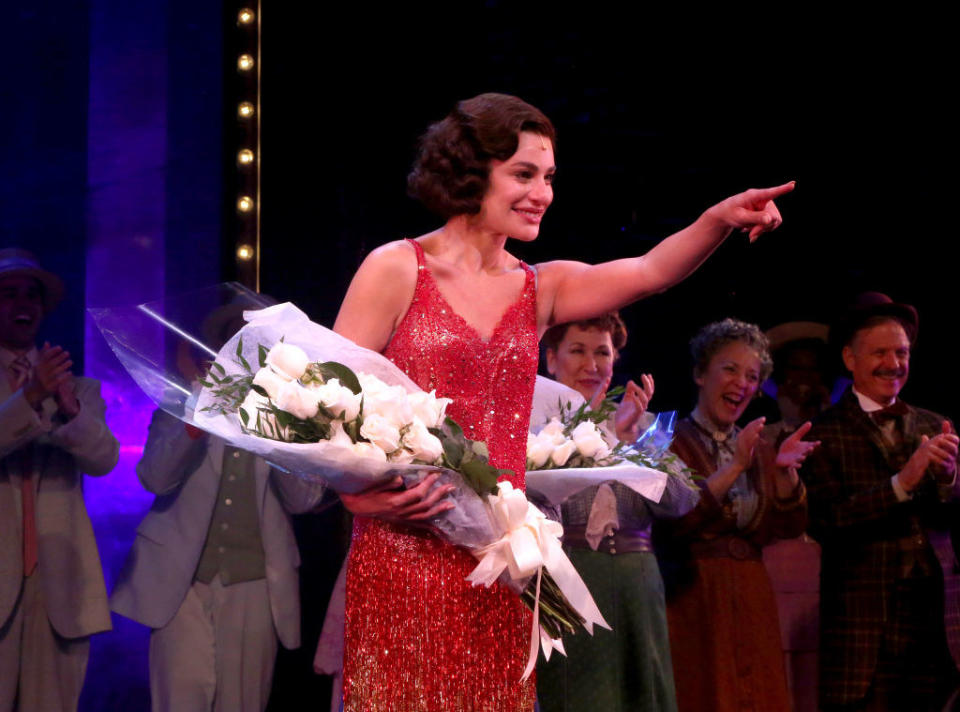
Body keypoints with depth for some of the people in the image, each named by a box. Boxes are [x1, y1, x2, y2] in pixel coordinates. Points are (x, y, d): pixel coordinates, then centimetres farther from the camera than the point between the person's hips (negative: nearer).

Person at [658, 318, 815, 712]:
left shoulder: (757, 447, 15)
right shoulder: (670, 441, -5)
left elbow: (789, 527, 7)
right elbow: (672, 521, -19)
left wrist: (786, 471, -10)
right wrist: (734, 467, -20)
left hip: (750, 601, 6)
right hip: (690, 600, -6)